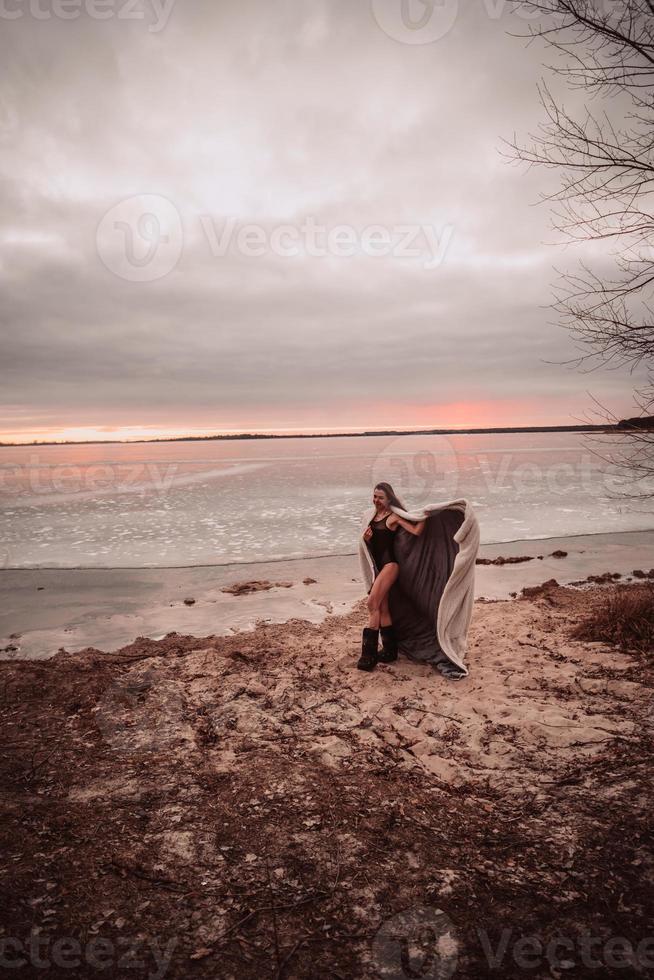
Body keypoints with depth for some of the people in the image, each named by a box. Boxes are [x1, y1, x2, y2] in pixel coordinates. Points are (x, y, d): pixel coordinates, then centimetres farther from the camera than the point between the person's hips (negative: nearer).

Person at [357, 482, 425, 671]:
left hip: (389, 564, -8)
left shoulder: (393, 517, -7)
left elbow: (416, 531, -16)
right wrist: (366, 539, -1)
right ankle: (389, 650, 19)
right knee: (382, 608, 10)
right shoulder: (373, 516, 14)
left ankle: (369, 653, -12)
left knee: (373, 603, -16)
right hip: (378, 565, 8)